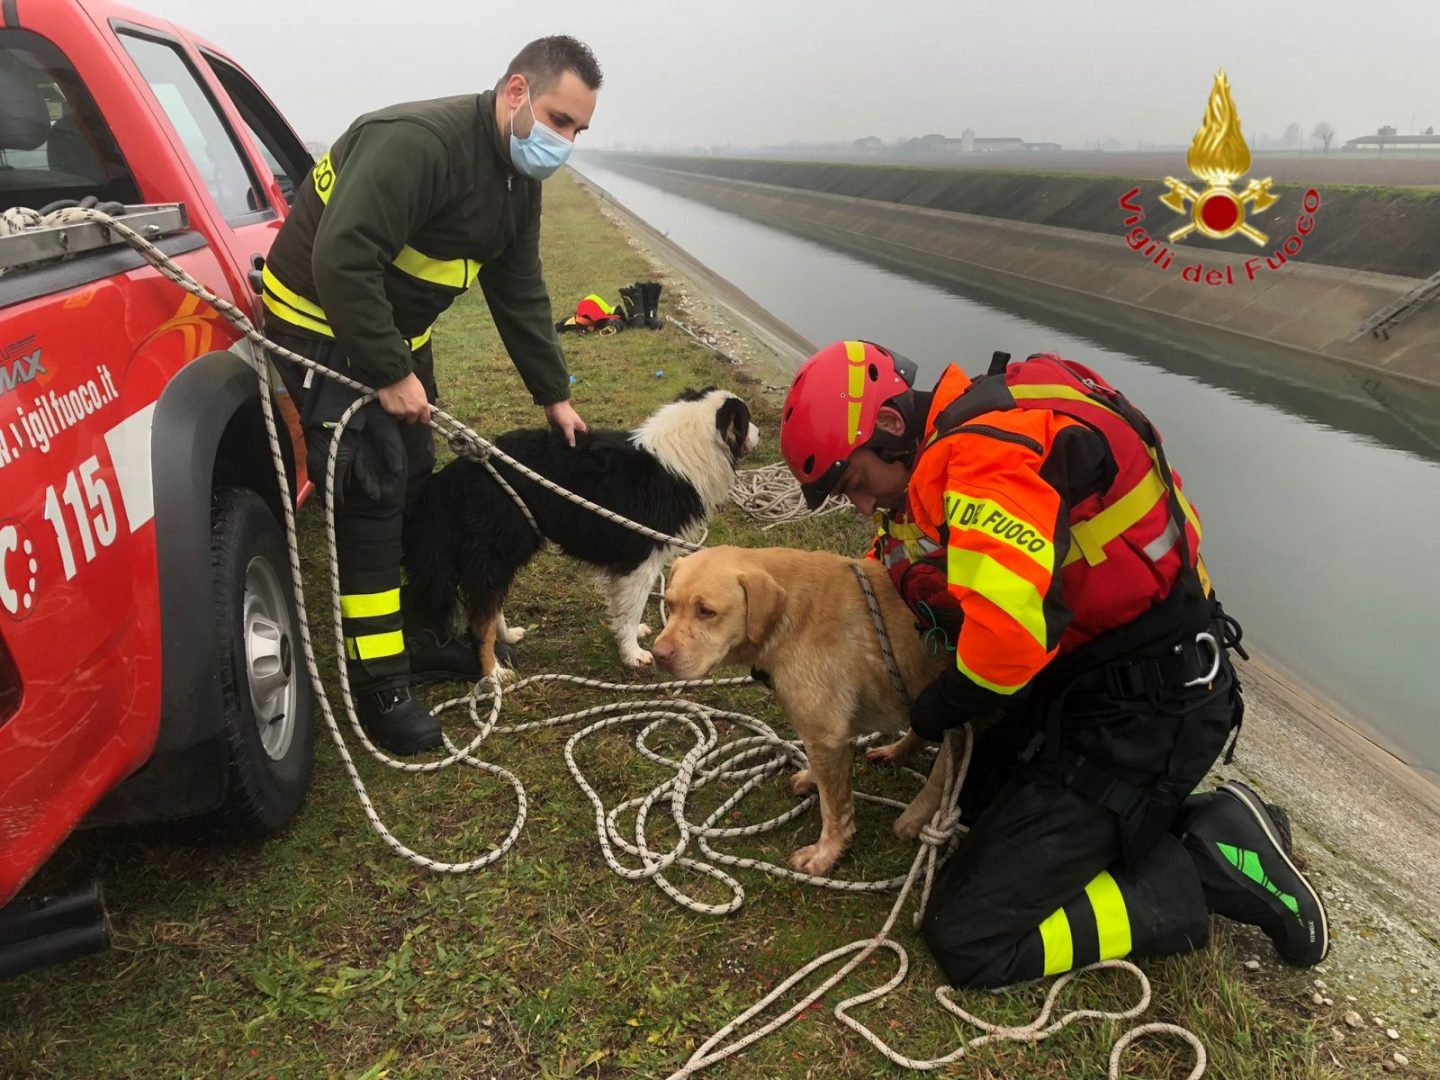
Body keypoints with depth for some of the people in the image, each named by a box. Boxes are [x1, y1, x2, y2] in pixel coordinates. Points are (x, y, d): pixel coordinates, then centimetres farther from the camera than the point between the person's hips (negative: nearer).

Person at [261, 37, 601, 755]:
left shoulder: (518, 182, 3)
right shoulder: (418, 142, -28)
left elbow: (519, 293, 10)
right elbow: (340, 259, -34)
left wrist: (554, 395, 9)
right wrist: (390, 374, -29)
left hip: (394, 331, 9)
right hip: (321, 324, -9)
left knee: (415, 484, 13)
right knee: (371, 495, -10)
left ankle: (415, 636, 30)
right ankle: (378, 685, 0)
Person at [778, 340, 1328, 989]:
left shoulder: (980, 451, -24)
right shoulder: (942, 457, 8)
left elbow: (1012, 625, -35)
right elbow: (888, 580, 19)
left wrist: (938, 710, -15)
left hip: (1144, 710, -10)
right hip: (1079, 679, 10)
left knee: (968, 938, -7)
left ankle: (1209, 866, 1)